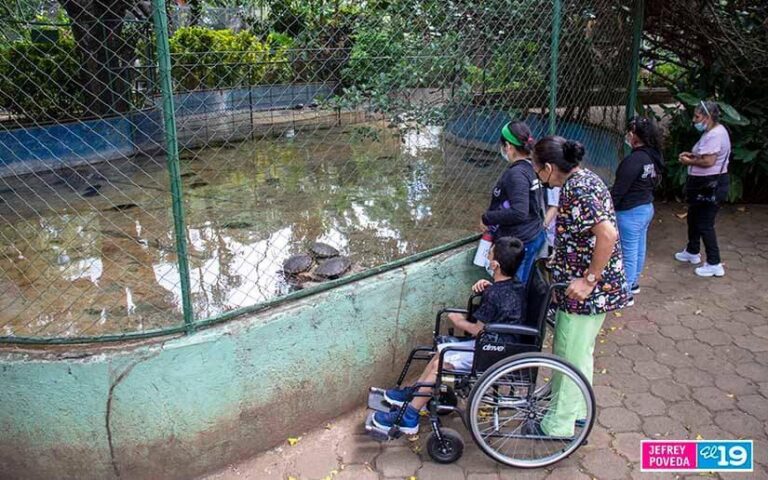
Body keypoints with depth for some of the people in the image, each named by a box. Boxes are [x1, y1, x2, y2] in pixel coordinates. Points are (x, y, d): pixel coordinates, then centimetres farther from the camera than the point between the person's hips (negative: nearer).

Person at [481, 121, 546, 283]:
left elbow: (519, 212, -29)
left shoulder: (516, 173, -22)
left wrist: (487, 218, -19)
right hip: (534, 236, 9)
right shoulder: (529, 167, 7)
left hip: (519, 242, -9)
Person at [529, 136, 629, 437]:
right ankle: (577, 409, 40)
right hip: (595, 288, 10)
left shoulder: (576, 190, -23)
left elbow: (608, 234, -32)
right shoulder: (583, 178, 8)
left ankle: (558, 425, 20)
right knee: (580, 351, 23)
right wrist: (559, 259, 18)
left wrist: (589, 280, -26)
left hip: (586, 290, -10)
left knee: (570, 356, 4)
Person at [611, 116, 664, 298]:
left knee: (628, 253, 0)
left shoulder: (634, 159, -24)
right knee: (638, 249, 20)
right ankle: (633, 283, 34)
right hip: (647, 208, 9)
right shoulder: (654, 157, 4)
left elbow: (618, 189, -22)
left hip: (630, 213, -9)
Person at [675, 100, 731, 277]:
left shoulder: (715, 134, -22)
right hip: (705, 183, 11)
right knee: (694, 218, 23)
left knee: (705, 224, -4)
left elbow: (709, 161, -29)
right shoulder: (712, 132, 11)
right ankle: (692, 252, 40)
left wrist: (690, 162, -14)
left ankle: (714, 264, 3)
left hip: (710, 185, -11)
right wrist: (692, 155, 7)